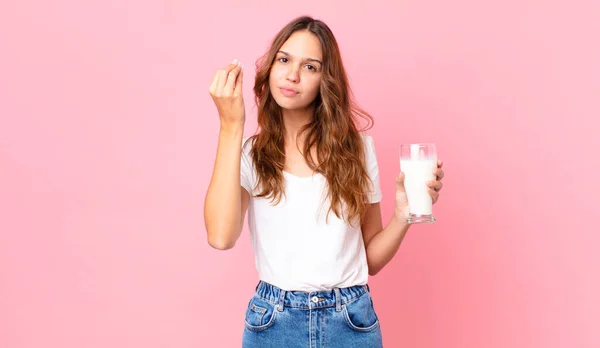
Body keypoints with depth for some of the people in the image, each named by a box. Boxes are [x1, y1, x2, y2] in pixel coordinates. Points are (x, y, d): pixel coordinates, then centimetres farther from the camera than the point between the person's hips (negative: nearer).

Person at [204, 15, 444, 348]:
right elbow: (221, 236, -21)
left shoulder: (356, 147, 1)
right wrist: (231, 126, -19)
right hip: (273, 321, -1)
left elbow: (371, 258, 6)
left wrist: (403, 213, -13)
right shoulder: (250, 152, -3)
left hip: (352, 321, 1)